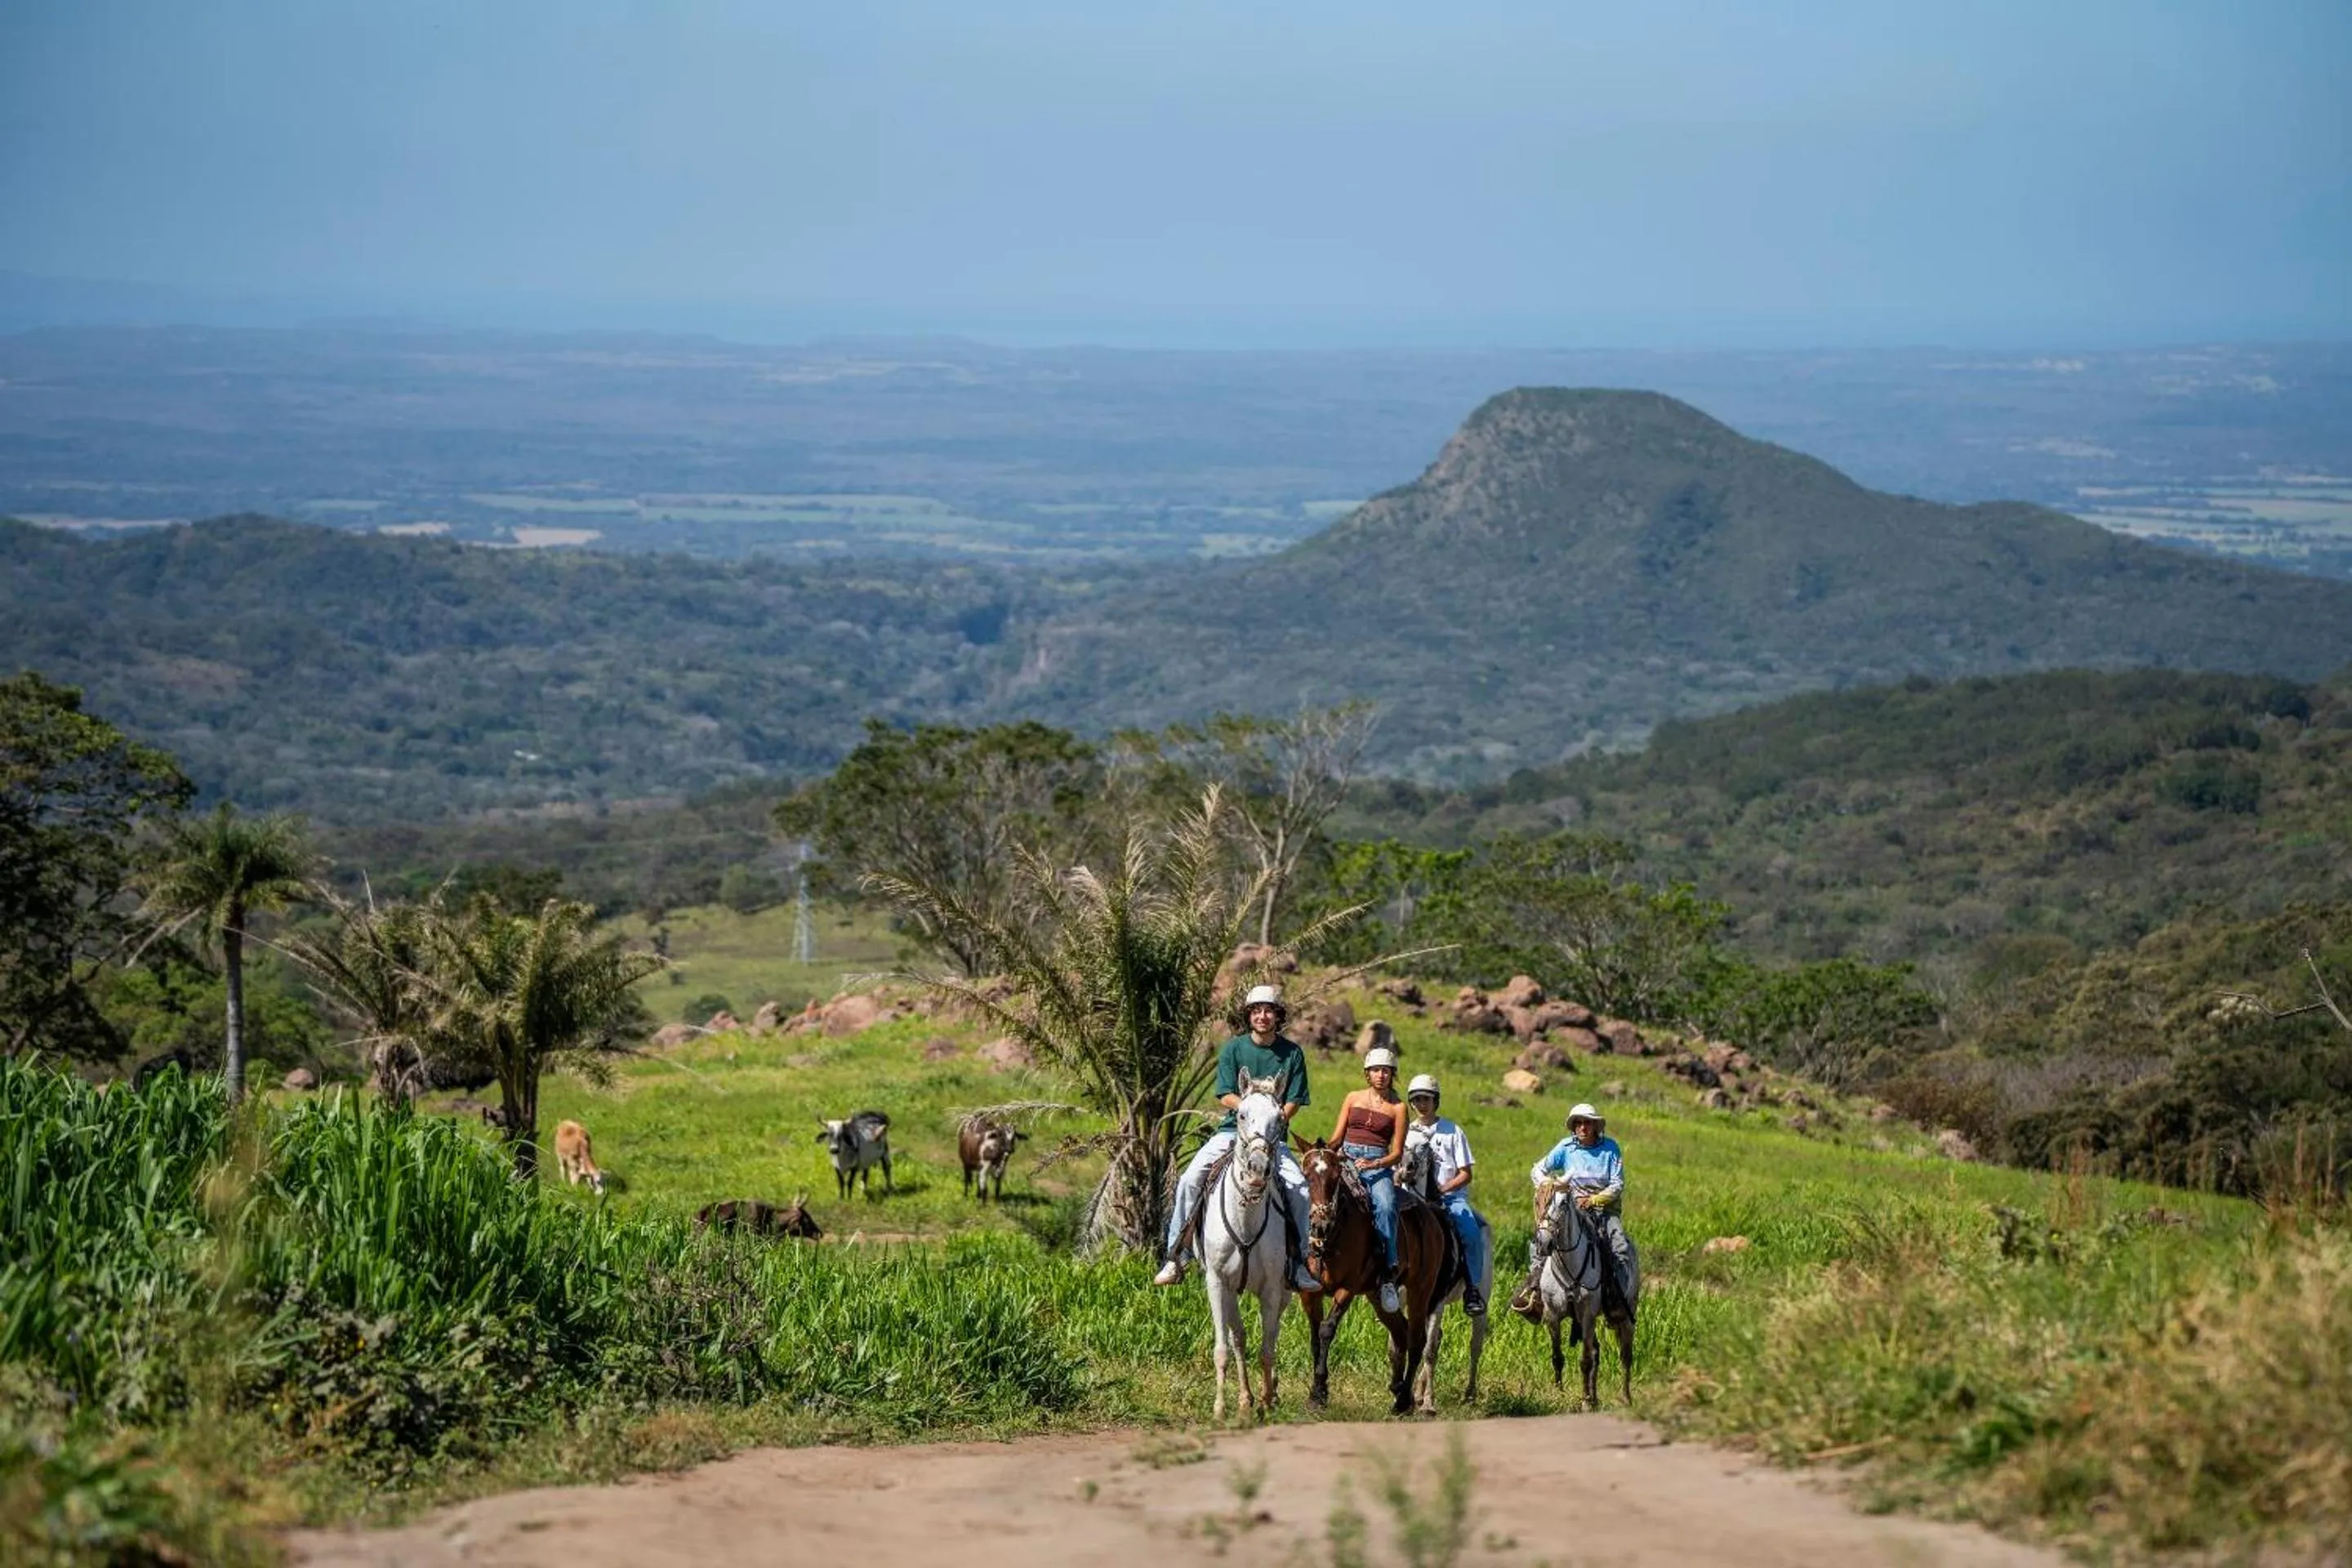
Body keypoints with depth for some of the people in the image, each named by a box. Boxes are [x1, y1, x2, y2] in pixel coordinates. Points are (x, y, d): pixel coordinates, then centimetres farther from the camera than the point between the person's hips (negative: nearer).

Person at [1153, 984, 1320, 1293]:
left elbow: (1295, 1101, 2)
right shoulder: (1233, 1049, 2)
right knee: (1190, 1179, -18)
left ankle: (1298, 1264, -9)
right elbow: (1226, 1096, -3)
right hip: (1233, 1129, 0)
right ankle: (1175, 1258, -11)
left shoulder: (1292, 1053, 3)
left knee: (1299, 1187, -21)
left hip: (1273, 1136, 0)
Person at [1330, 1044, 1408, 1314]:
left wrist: (1373, 1165, -14)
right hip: (1347, 1158, 2)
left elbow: (1397, 1153, 4)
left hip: (1378, 1165, -2)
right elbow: (1337, 1137, 16)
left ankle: (1388, 1274, -32)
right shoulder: (1353, 1099, 16)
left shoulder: (1398, 1108, 9)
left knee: (1386, 1206, -31)